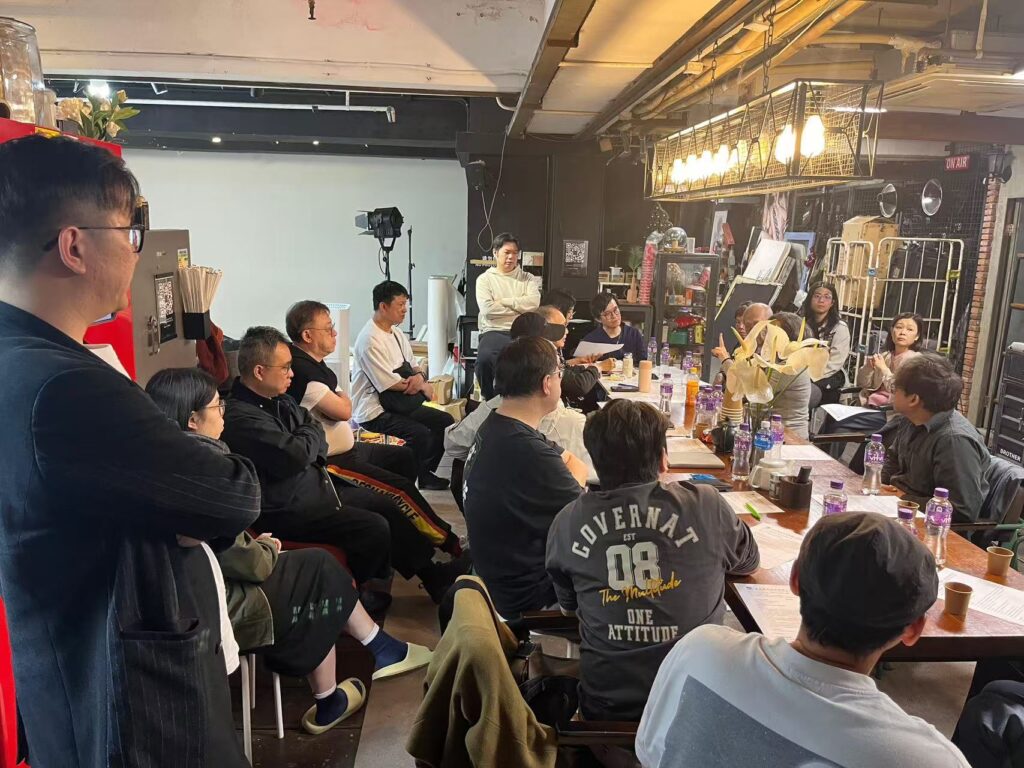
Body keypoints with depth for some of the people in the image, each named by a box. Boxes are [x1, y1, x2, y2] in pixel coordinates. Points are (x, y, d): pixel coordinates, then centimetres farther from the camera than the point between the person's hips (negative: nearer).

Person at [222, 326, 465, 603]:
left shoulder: (280, 400, 7)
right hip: (288, 510, -10)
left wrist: (308, 447, -11)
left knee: (385, 505, 10)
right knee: (375, 528, -17)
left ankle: (432, 575, 22)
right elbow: (296, 456, -30)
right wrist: (310, 433, -8)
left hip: (317, 485, 10)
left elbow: (318, 441, 12)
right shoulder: (241, 418, -23)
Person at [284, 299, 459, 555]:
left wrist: (339, 400, -8)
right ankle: (447, 542, 5)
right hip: (332, 461, -11)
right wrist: (343, 400, -4)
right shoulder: (301, 369, -24)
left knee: (405, 456, 19)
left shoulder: (314, 362, 9)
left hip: (347, 447, 11)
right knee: (401, 489, -14)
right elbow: (343, 411, -25)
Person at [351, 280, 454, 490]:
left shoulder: (396, 333, 9)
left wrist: (419, 376, -12)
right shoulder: (370, 339, -20)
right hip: (374, 412, -9)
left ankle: (426, 472, 15)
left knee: (445, 421, 5)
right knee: (421, 434, -27)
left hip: (397, 404, 10)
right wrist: (421, 385, -9)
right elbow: (389, 383, -22)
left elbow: (413, 367, 14)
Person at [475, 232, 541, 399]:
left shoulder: (528, 278, 18)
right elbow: (488, 309, -6)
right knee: (484, 358, -34)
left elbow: (533, 303, -3)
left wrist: (503, 301, -3)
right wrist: (520, 310, -1)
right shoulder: (485, 279, 12)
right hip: (494, 331, -1)